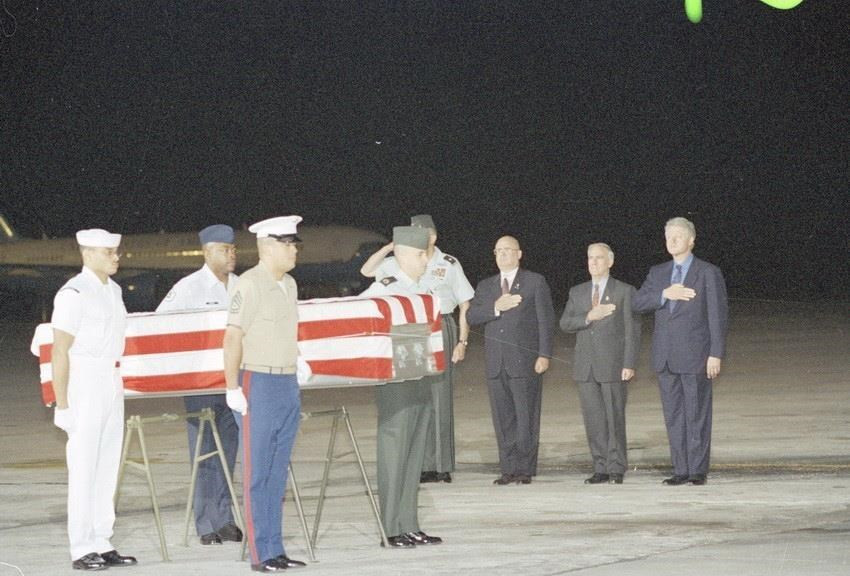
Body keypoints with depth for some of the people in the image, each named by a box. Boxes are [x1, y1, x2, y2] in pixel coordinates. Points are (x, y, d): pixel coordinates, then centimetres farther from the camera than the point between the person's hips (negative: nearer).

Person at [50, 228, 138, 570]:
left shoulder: (113, 290, 13)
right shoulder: (74, 294, -12)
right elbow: (60, 352, -14)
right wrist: (62, 404, -16)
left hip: (112, 384, 8)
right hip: (83, 384, -8)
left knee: (107, 467, 9)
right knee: (83, 469, -6)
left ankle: (102, 545, 15)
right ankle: (82, 551, -2)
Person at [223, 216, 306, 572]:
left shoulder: (289, 285, 14)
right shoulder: (249, 285, -11)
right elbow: (232, 338, -14)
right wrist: (233, 389, -17)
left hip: (288, 386, 8)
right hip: (259, 385, -8)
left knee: (277, 475, 10)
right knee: (257, 475, -3)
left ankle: (276, 550, 14)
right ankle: (260, 555, -1)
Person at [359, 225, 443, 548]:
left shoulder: (423, 293, 13)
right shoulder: (384, 290, -10)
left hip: (421, 379, 8)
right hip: (395, 383, -8)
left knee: (414, 456, 9)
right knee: (394, 453, -5)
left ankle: (409, 527, 14)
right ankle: (390, 530, -2)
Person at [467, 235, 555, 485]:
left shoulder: (535, 282, 6)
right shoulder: (486, 286, 18)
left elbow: (546, 319, 0)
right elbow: (472, 317, 6)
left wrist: (544, 355, -8)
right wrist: (496, 308, -11)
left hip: (524, 360, -4)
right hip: (496, 361, 4)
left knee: (526, 416, -5)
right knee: (503, 418, 3)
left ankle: (525, 469, -2)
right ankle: (509, 469, 6)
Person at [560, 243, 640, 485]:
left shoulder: (624, 291, 2)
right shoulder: (577, 292, 15)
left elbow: (632, 330, -2)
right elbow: (565, 323, 5)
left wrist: (629, 364, -9)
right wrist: (588, 317, -13)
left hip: (613, 365, -4)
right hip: (586, 365, 4)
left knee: (615, 417, -4)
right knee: (593, 419, 3)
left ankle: (616, 469, 0)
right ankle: (600, 468, 7)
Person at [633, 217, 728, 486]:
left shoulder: (709, 273, 0)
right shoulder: (657, 273, 14)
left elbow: (718, 316, -4)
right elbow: (638, 302, 2)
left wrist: (716, 354, -11)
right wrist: (665, 294, -14)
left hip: (695, 355, -5)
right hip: (666, 357, 5)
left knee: (697, 414, -2)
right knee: (673, 415, 5)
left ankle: (698, 469, 1)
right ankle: (681, 469, 9)